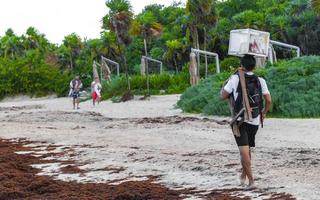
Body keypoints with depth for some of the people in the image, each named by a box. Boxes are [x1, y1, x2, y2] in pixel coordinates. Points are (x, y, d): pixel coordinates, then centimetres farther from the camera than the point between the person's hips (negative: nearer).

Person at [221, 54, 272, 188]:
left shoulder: (235, 78, -6)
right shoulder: (260, 81, 3)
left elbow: (223, 96, -2)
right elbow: (268, 100, -1)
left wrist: (224, 85, 18)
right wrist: (264, 113, 15)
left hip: (240, 120, -4)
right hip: (255, 121, 4)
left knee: (244, 150, -7)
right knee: (248, 149, 20)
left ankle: (251, 180, -14)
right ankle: (243, 175, 35)